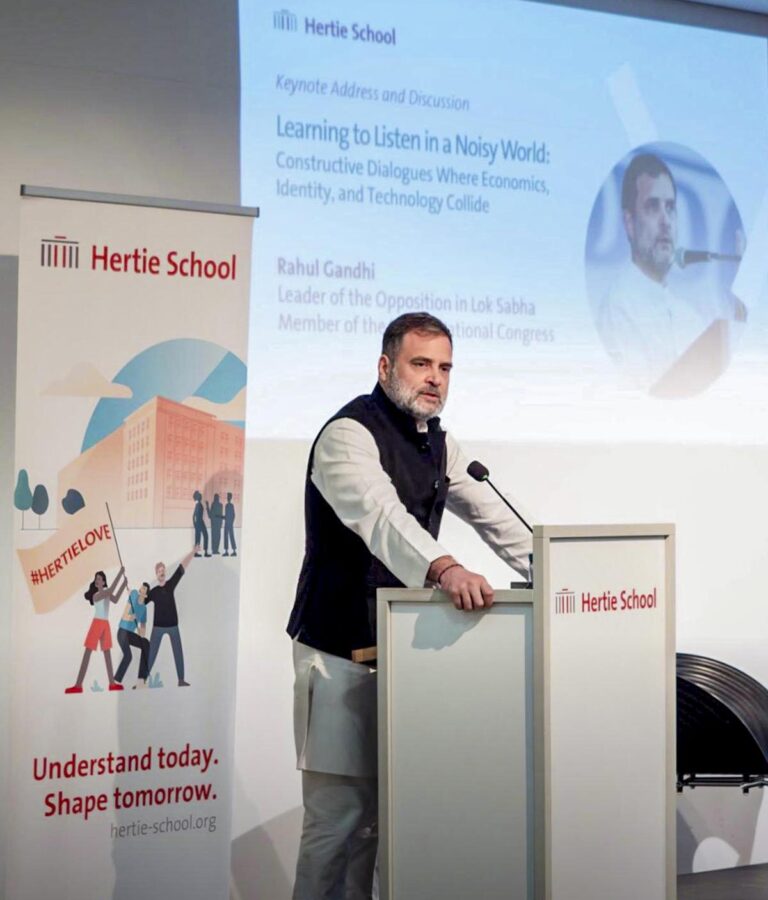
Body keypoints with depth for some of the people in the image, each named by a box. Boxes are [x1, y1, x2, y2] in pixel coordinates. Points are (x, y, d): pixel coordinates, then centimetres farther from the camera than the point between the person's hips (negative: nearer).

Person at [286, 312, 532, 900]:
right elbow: (381, 515, -35)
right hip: (342, 652, -8)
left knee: (379, 811, 14)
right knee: (340, 816, -7)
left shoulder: (437, 442, 13)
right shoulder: (350, 434, -16)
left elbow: (489, 512, 15)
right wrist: (444, 568, -51)